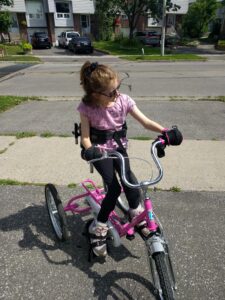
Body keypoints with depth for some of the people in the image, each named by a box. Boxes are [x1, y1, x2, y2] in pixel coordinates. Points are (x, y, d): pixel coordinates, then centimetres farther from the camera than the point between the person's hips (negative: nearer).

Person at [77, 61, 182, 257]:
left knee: (129, 180, -23)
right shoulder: (86, 107, -14)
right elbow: (85, 135, -14)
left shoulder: (124, 101, -10)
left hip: (118, 147, 3)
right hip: (100, 149, -2)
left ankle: (137, 214, 6)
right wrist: (89, 149, -36)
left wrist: (165, 132, -25)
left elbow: (145, 121, -10)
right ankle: (98, 229, 3)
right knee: (115, 188, -18)